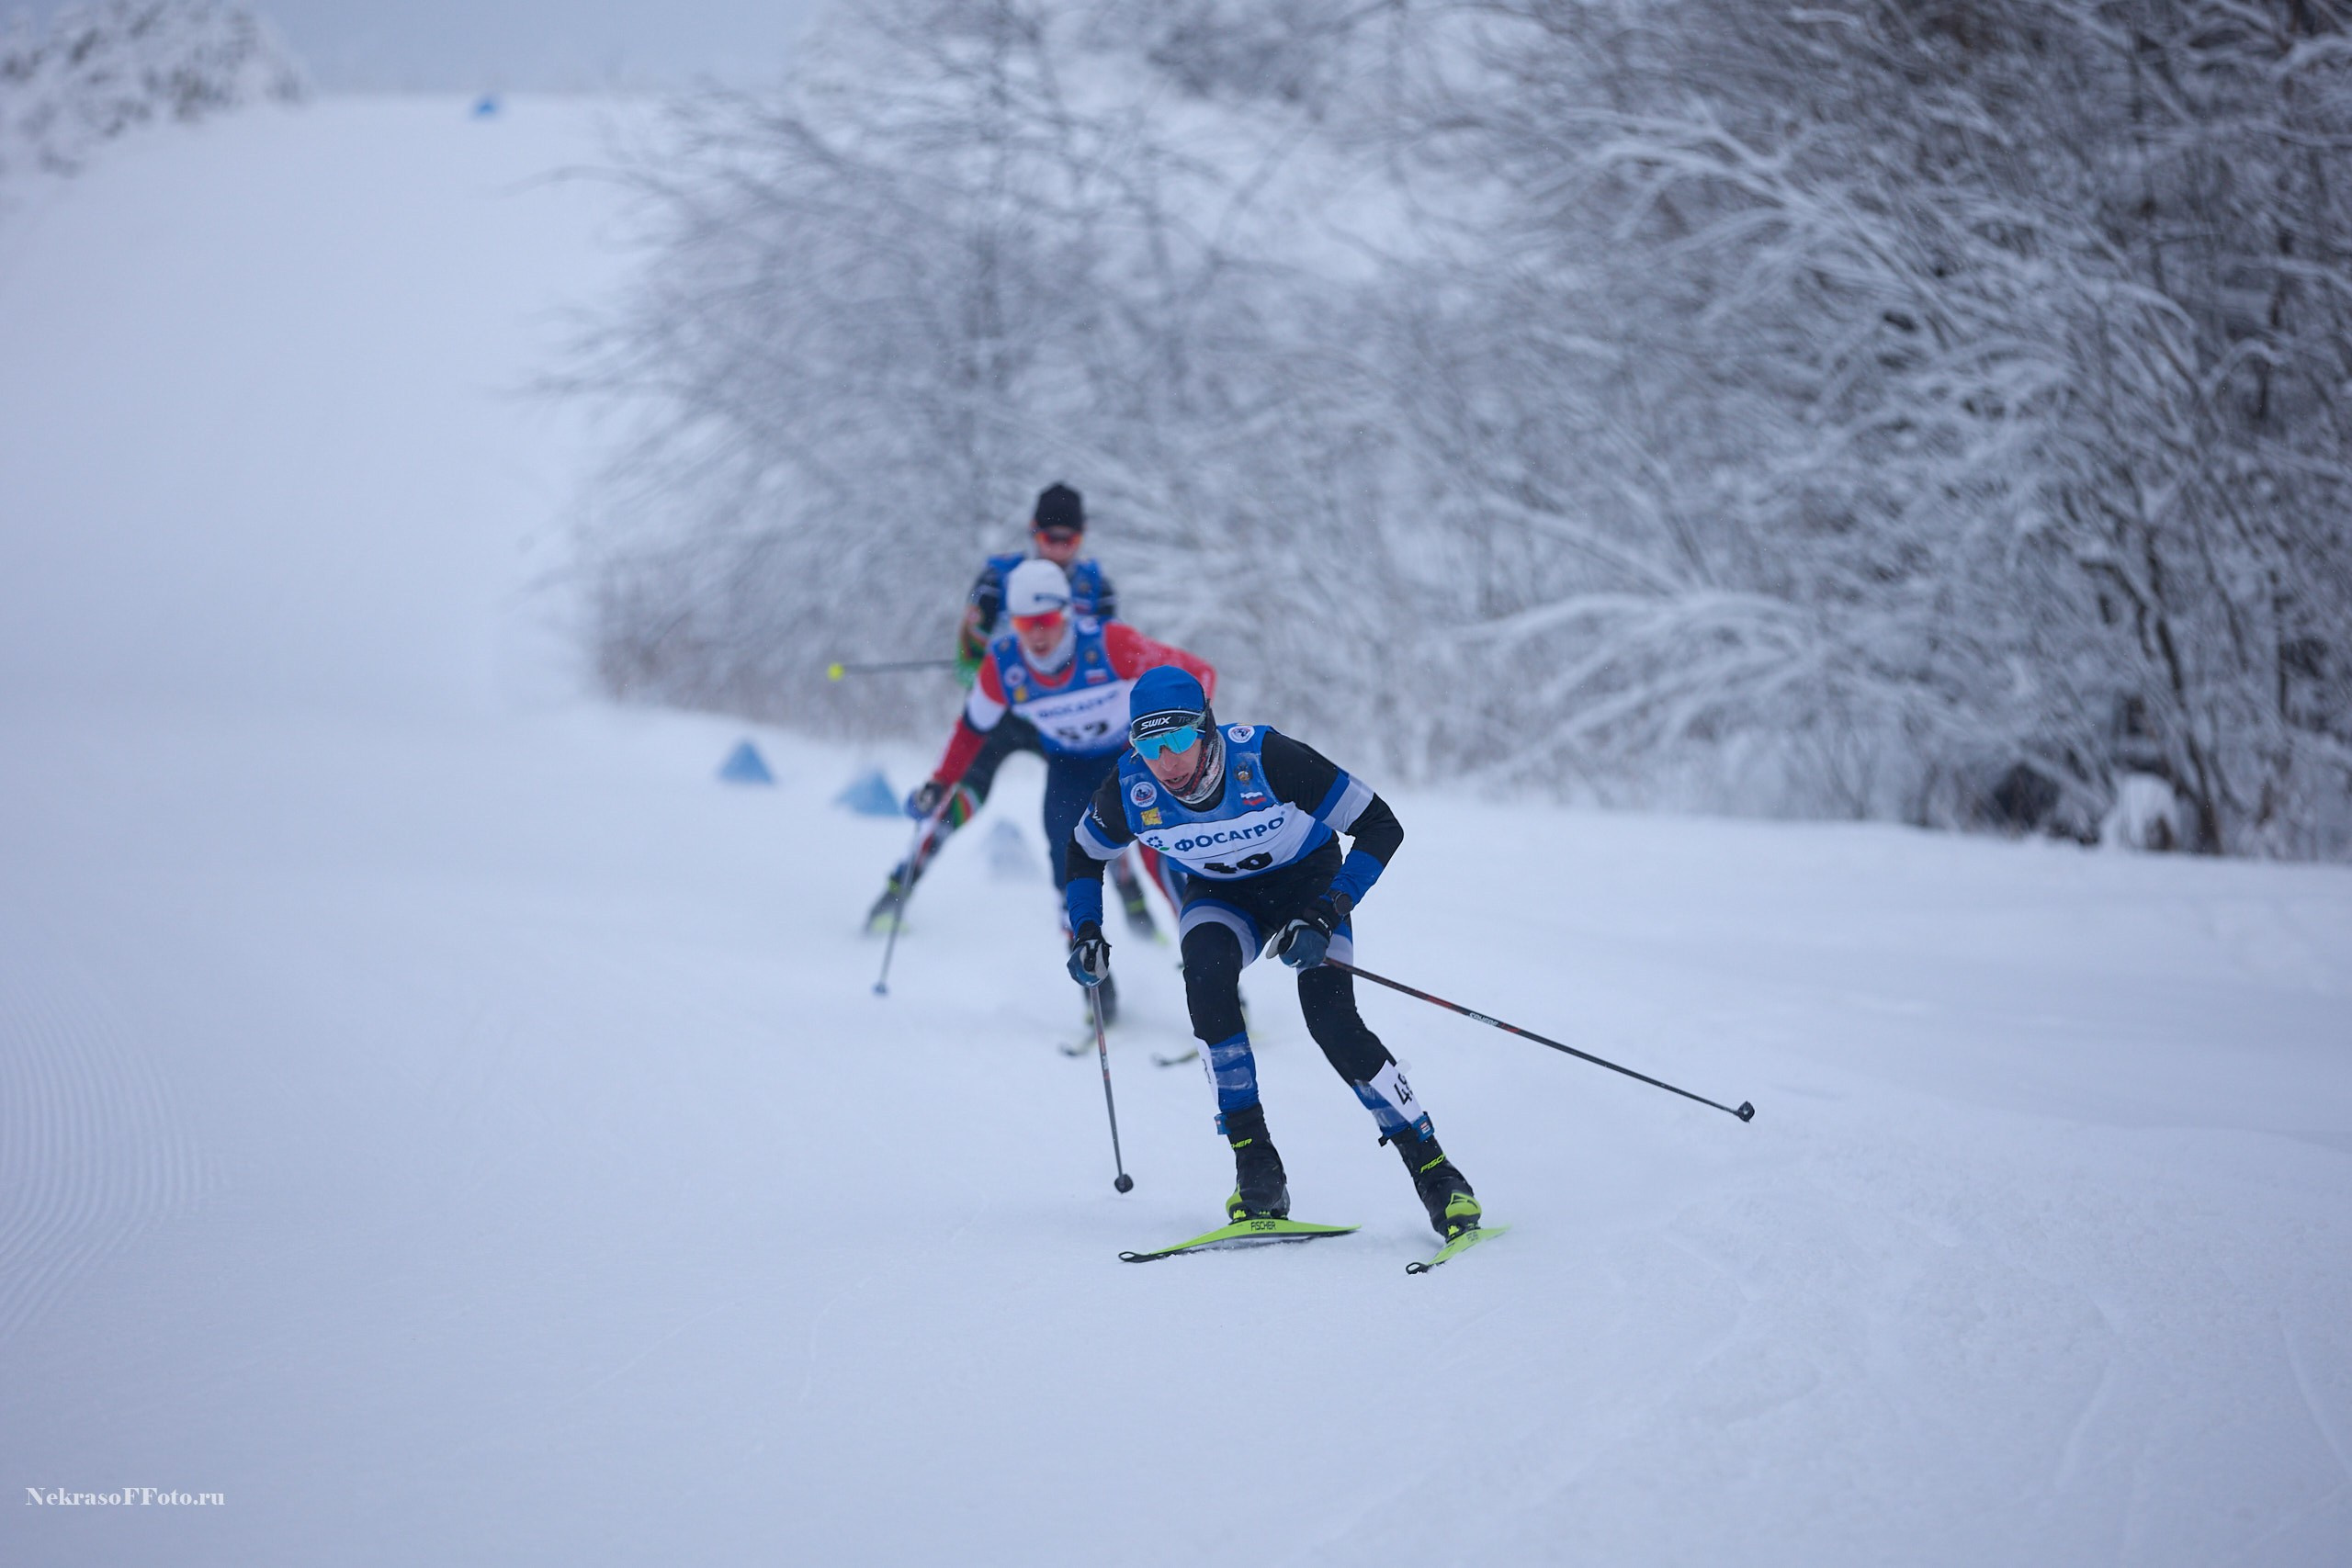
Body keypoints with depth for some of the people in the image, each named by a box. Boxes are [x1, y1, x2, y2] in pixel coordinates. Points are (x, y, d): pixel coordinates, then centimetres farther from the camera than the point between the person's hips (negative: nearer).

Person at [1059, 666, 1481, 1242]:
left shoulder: (1265, 758, -34)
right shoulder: (1131, 791, -23)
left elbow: (1381, 826, -26)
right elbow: (1084, 852, 2)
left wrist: (1326, 917, -33)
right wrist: (1085, 932, -13)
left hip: (1307, 879, -3)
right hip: (1220, 895, 3)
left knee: (1332, 1022, -23)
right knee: (1206, 972, -30)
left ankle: (1436, 1175, -10)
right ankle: (1256, 1167, -24)